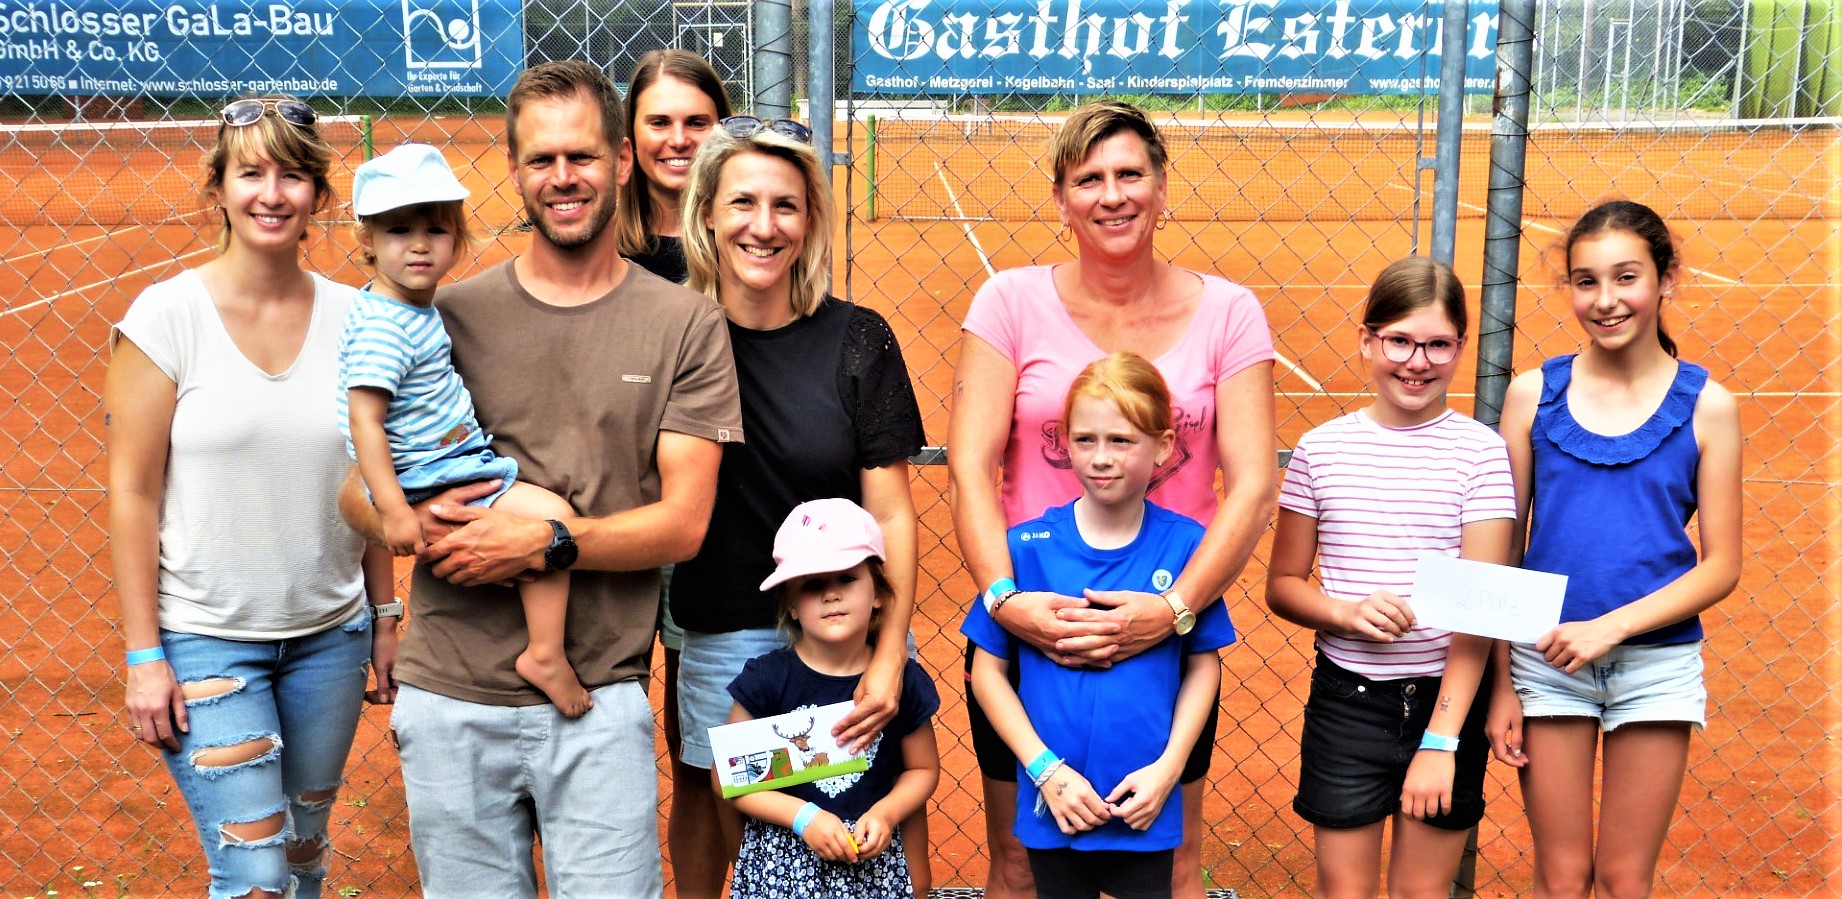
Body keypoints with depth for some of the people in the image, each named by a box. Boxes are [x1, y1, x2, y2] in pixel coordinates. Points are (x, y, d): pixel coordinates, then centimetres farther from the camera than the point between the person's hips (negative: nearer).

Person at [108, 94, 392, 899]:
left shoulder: (350, 317, 0)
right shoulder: (166, 315, -9)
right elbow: (131, 491, -8)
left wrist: (385, 616, 8)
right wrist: (143, 655, -9)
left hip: (330, 632, 4)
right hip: (205, 639, -3)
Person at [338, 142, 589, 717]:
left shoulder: (420, 308, 10)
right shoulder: (381, 326, -20)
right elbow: (364, 421, -24)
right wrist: (394, 511, -27)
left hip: (458, 461, 11)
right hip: (430, 484, -11)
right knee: (551, 516, -22)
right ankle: (545, 654, -13)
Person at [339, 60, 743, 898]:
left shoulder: (685, 325, -1)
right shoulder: (450, 315, 3)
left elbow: (683, 522, -6)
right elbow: (358, 489, 6)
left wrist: (546, 541, -19)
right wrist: (417, 522, -16)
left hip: (601, 706, -1)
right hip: (450, 703, 2)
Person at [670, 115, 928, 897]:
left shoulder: (858, 341, -4)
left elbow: (890, 512, -4)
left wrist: (890, 656, -10)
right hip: (723, 635, 0)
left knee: (888, 812, 1)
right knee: (740, 832, 8)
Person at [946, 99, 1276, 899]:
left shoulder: (1226, 312, -1)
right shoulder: (1012, 301, -2)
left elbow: (1253, 483, -7)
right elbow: (969, 467, -8)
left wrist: (1173, 608, -19)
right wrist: (1004, 597, -21)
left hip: (1173, 627, 1)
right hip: (1026, 624, 0)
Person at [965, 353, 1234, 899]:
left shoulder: (1186, 545, -7)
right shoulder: (1027, 547, -8)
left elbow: (1204, 665, 2)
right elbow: (989, 670, -3)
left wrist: (1167, 767, -8)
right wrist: (1046, 770, -9)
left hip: (1145, 807, 0)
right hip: (1055, 805, 0)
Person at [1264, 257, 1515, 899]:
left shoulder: (1480, 450, -5)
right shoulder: (1321, 449, -1)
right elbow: (1282, 584, 5)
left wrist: (1440, 742, -15)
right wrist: (1346, 612, -17)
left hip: (1446, 695, -1)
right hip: (1346, 699, 1)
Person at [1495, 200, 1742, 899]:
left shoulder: (1706, 406, -3)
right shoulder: (1534, 394, -1)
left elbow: (1721, 566, -3)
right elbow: (1503, 546, 2)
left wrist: (1613, 626, -16)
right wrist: (1500, 684, -2)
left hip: (1658, 665, 0)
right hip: (1546, 660, 1)